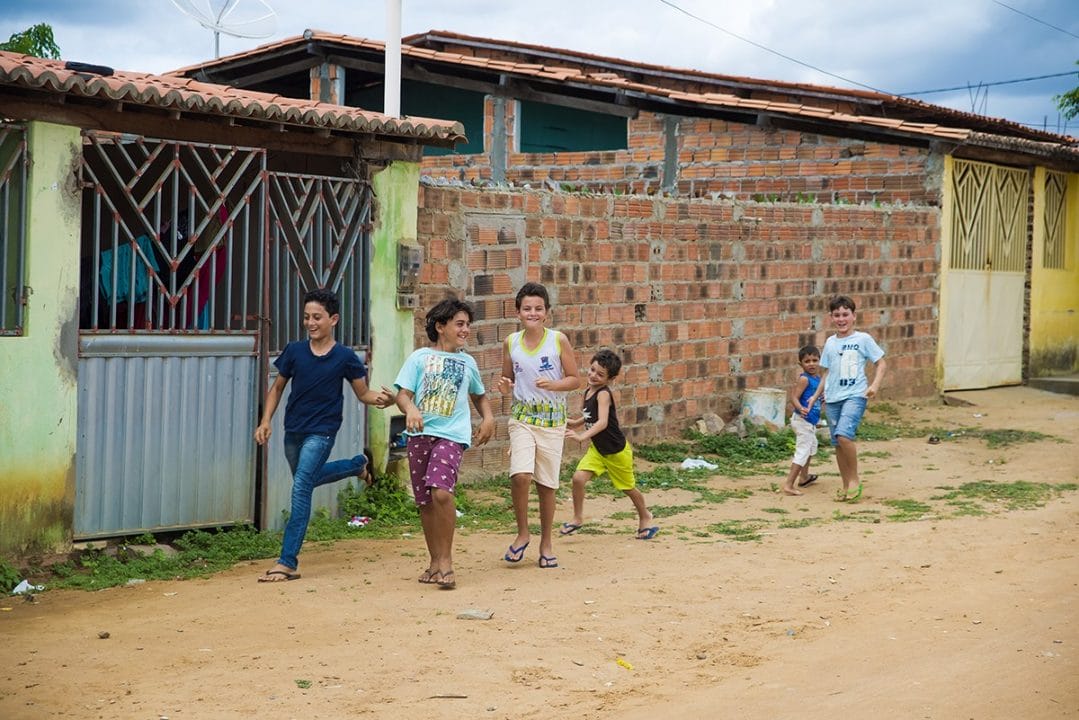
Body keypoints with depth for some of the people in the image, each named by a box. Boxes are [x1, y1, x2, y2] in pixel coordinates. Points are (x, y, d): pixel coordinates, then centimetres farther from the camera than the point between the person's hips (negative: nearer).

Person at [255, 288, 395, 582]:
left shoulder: (345, 357, -10)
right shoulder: (294, 351, -3)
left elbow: (363, 393, 0)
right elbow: (277, 388, 9)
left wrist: (383, 399, -23)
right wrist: (265, 421, -4)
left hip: (321, 432, -5)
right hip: (293, 430, 5)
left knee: (301, 488, -18)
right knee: (307, 481, 27)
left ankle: (287, 563, -16)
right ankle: (357, 464, 55)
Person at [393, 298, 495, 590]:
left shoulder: (467, 362, 15)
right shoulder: (420, 357, 7)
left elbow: (480, 395, 30)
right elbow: (402, 393, 0)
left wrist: (488, 417, 11)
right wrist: (410, 408, -22)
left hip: (452, 435, -1)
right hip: (420, 435, 1)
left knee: (441, 492, -22)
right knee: (425, 501, 7)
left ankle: (446, 559, -9)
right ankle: (435, 561, 23)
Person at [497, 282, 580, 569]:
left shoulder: (559, 340, -5)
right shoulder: (511, 342, 2)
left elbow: (575, 379, -1)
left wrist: (553, 385, -19)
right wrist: (505, 387, -9)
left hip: (552, 421, -1)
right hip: (522, 418, 1)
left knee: (547, 485, 5)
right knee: (520, 475, -19)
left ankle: (546, 541, 24)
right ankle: (522, 533, 4)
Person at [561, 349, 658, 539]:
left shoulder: (603, 394, -25)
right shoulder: (588, 392, -1)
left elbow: (602, 422, -38)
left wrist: (582, 436, -48)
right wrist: (576, 423, 3)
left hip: (616, 450, -6)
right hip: (597, 448, 6)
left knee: (628, 487, 13)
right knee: (578, 477, -14)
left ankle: (645, 517, 39)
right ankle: (578, 519, 1)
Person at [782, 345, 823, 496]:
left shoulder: (817, 379, 7)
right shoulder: (804, 379, -19)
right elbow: (794, 398, -27)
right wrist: (801, 409, -42)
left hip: (810, 422, 11)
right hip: (803, 421, -11)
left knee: (811, 446, 30)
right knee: (803, 451, -12)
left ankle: (804, 477, 48)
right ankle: (788, 485, -15)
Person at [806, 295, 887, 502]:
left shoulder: (863, 339, -1)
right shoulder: (830, 343, 12)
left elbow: (881, 363, 2)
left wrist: (875, 384, -12)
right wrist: (816, 396, 17)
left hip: (855, 395, -5)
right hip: (832, 398, 5)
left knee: (843, 435, -25)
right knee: (837, 444, 6)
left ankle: (855, 479, -8)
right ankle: (846, 486, 20)